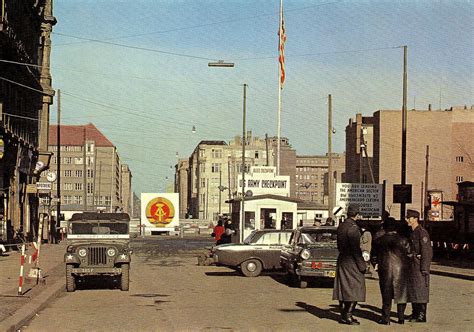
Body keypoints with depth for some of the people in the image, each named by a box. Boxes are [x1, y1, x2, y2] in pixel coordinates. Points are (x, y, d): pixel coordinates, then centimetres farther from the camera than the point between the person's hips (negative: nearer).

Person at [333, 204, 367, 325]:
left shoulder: (341, 226, 11)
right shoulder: (353, 228, -17)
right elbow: (356, 248, -19)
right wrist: (362, 265, -15)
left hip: (341, 260, 9)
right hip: (351, 262, -9)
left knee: (343, 287, 11)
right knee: (355, 288, -3)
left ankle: (343, 315, 15)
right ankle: (347, 315, -6)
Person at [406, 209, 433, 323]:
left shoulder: (422, 233, -13)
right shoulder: (412, 233, 15)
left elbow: (427, 252, -16)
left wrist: (424, 268, -19)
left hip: (420, 266, -9)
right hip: (412, 266, 9)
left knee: (421, 290, -5)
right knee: (412, 289, 12)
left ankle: (422, 315, -2)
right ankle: (415, 313, 20)